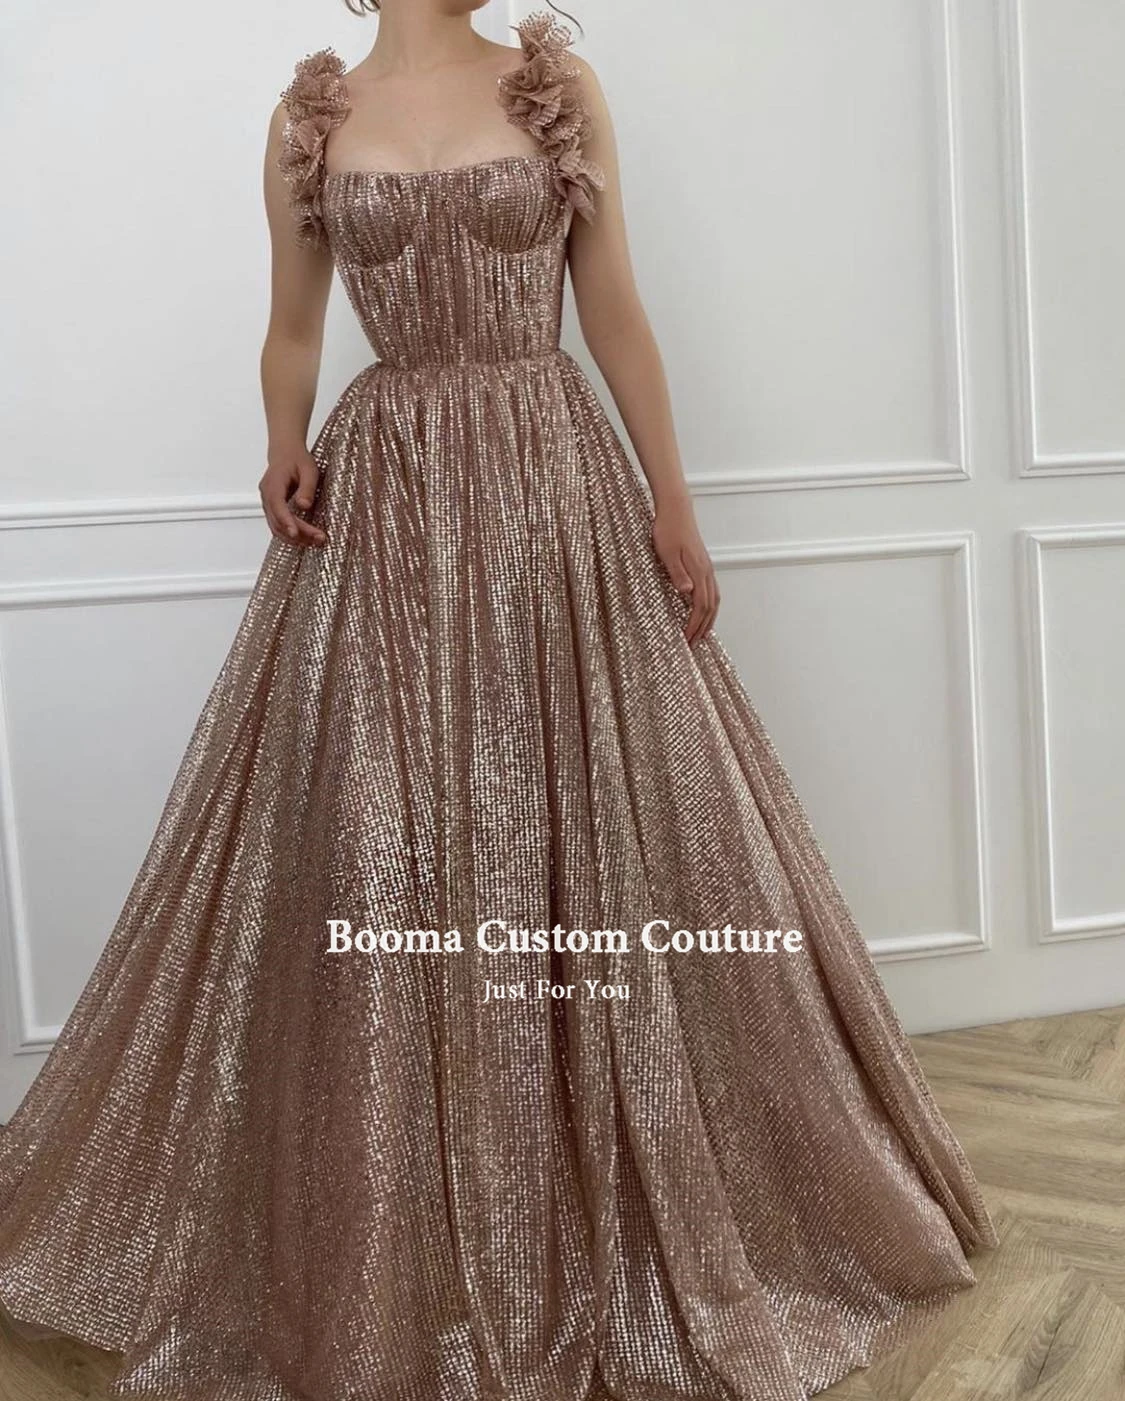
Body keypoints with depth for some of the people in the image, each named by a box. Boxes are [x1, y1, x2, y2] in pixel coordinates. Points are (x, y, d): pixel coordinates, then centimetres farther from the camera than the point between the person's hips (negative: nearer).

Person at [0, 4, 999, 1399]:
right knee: (381, 865, 2)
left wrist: (672, 503, 2)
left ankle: (612, 1222, 23)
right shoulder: (309, 120, 10)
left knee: (592, 835, 2)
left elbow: (617, 310, 6)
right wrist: (285, 451, -3)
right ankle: (408, 1260, 22)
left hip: (558, 486, 0)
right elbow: (293, 331, 16)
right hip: (383, 509, 1)